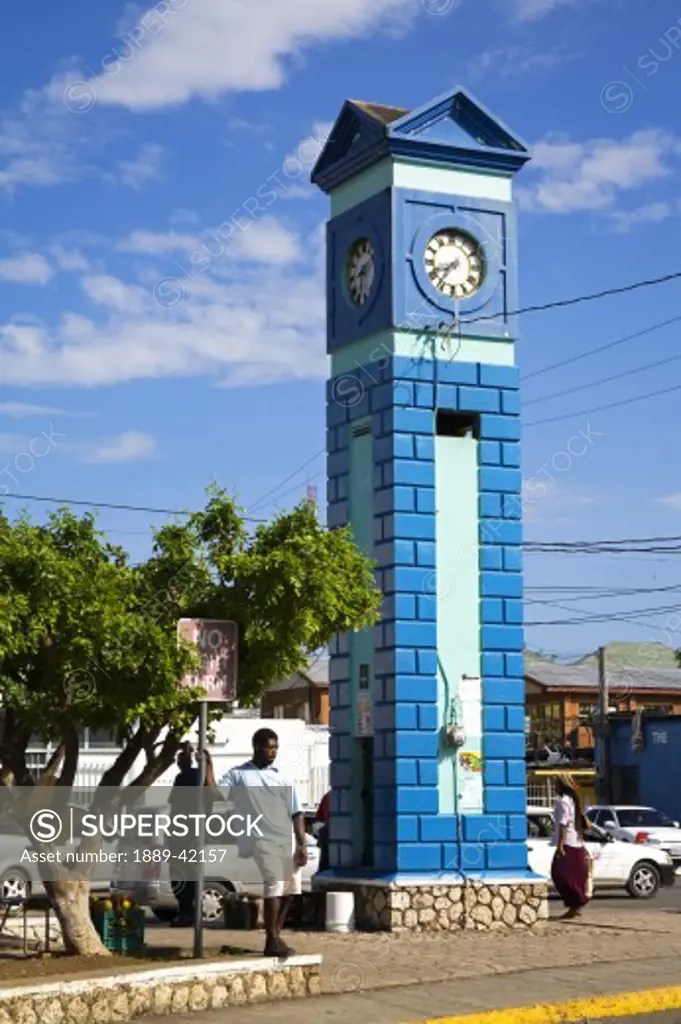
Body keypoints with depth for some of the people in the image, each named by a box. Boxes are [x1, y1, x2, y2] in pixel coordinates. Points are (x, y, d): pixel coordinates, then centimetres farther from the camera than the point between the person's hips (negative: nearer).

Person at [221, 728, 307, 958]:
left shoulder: (282, 777, 17)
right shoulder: (238, 775, 9)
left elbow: (296, 813, 13)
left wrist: (302, 844, 3)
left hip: (288, 838, 5)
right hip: (264, 838, -4)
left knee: (289, 888, 4)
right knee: (275, 885, -15)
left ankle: (276, 937, 17)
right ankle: (272, 941, -11)